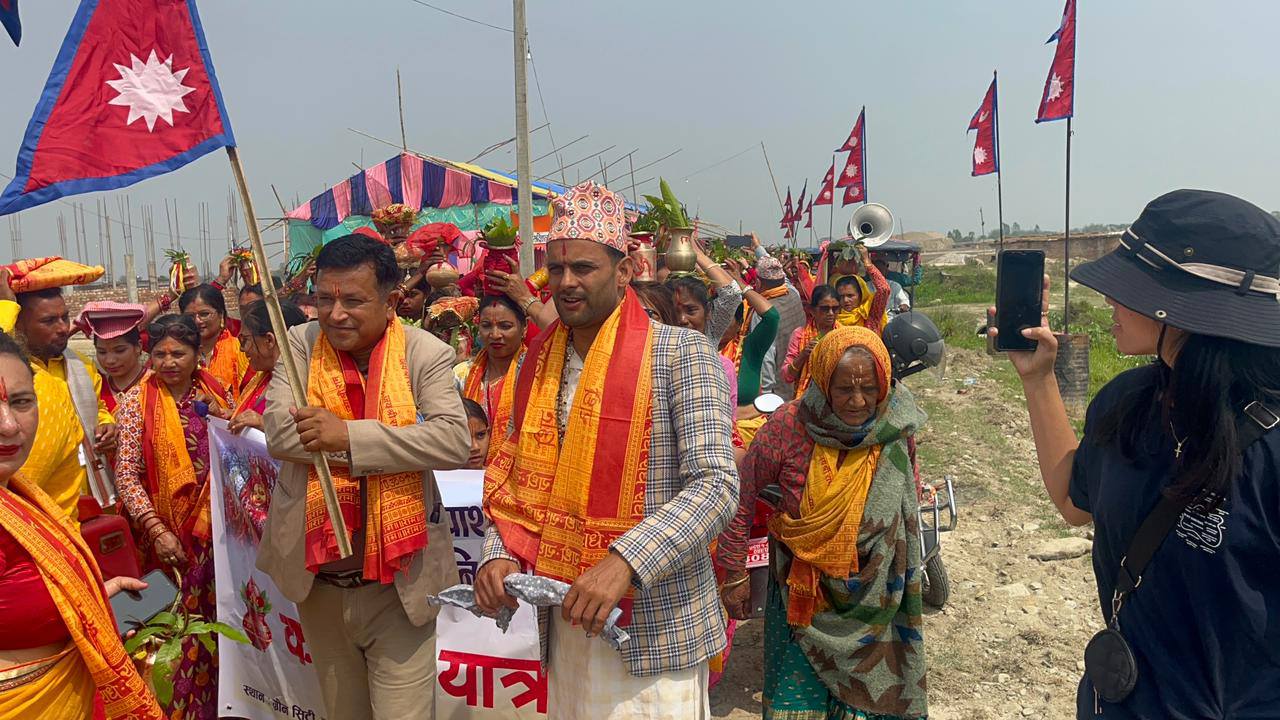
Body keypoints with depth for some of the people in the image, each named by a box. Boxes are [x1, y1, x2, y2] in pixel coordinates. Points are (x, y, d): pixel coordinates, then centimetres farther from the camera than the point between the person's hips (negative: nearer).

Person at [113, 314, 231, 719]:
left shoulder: (215, 391, 4)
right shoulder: (137, 401, -4)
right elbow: (126, 473, -9)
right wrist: (156, 530, -15)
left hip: (216, 526, 3)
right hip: (169, 533, -2)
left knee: (214, 615, 8)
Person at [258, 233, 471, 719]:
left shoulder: (426, 354, -8)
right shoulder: (300, 344, -1)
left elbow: (455, 441, -21)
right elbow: (279, 432, -14)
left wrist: (349, 435, -26)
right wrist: (394, 445, -19)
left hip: (399, 585, -3)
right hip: (319, 580, 3)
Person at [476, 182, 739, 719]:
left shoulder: (681, 356, -10)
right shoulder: (539, 361, 7)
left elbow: (716, 485, -17)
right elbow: (515, 481, 12)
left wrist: (625, 562, -27)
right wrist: (500, 555, -5)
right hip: (563, 620, 5)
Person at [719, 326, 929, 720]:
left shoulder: (894, 431, -10)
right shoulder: (789, 425, -20)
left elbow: (906, 512, 6)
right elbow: (742, 496, -10)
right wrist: (735, 574, -6)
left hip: (870, 602, 2)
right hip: (800, 594, -2)